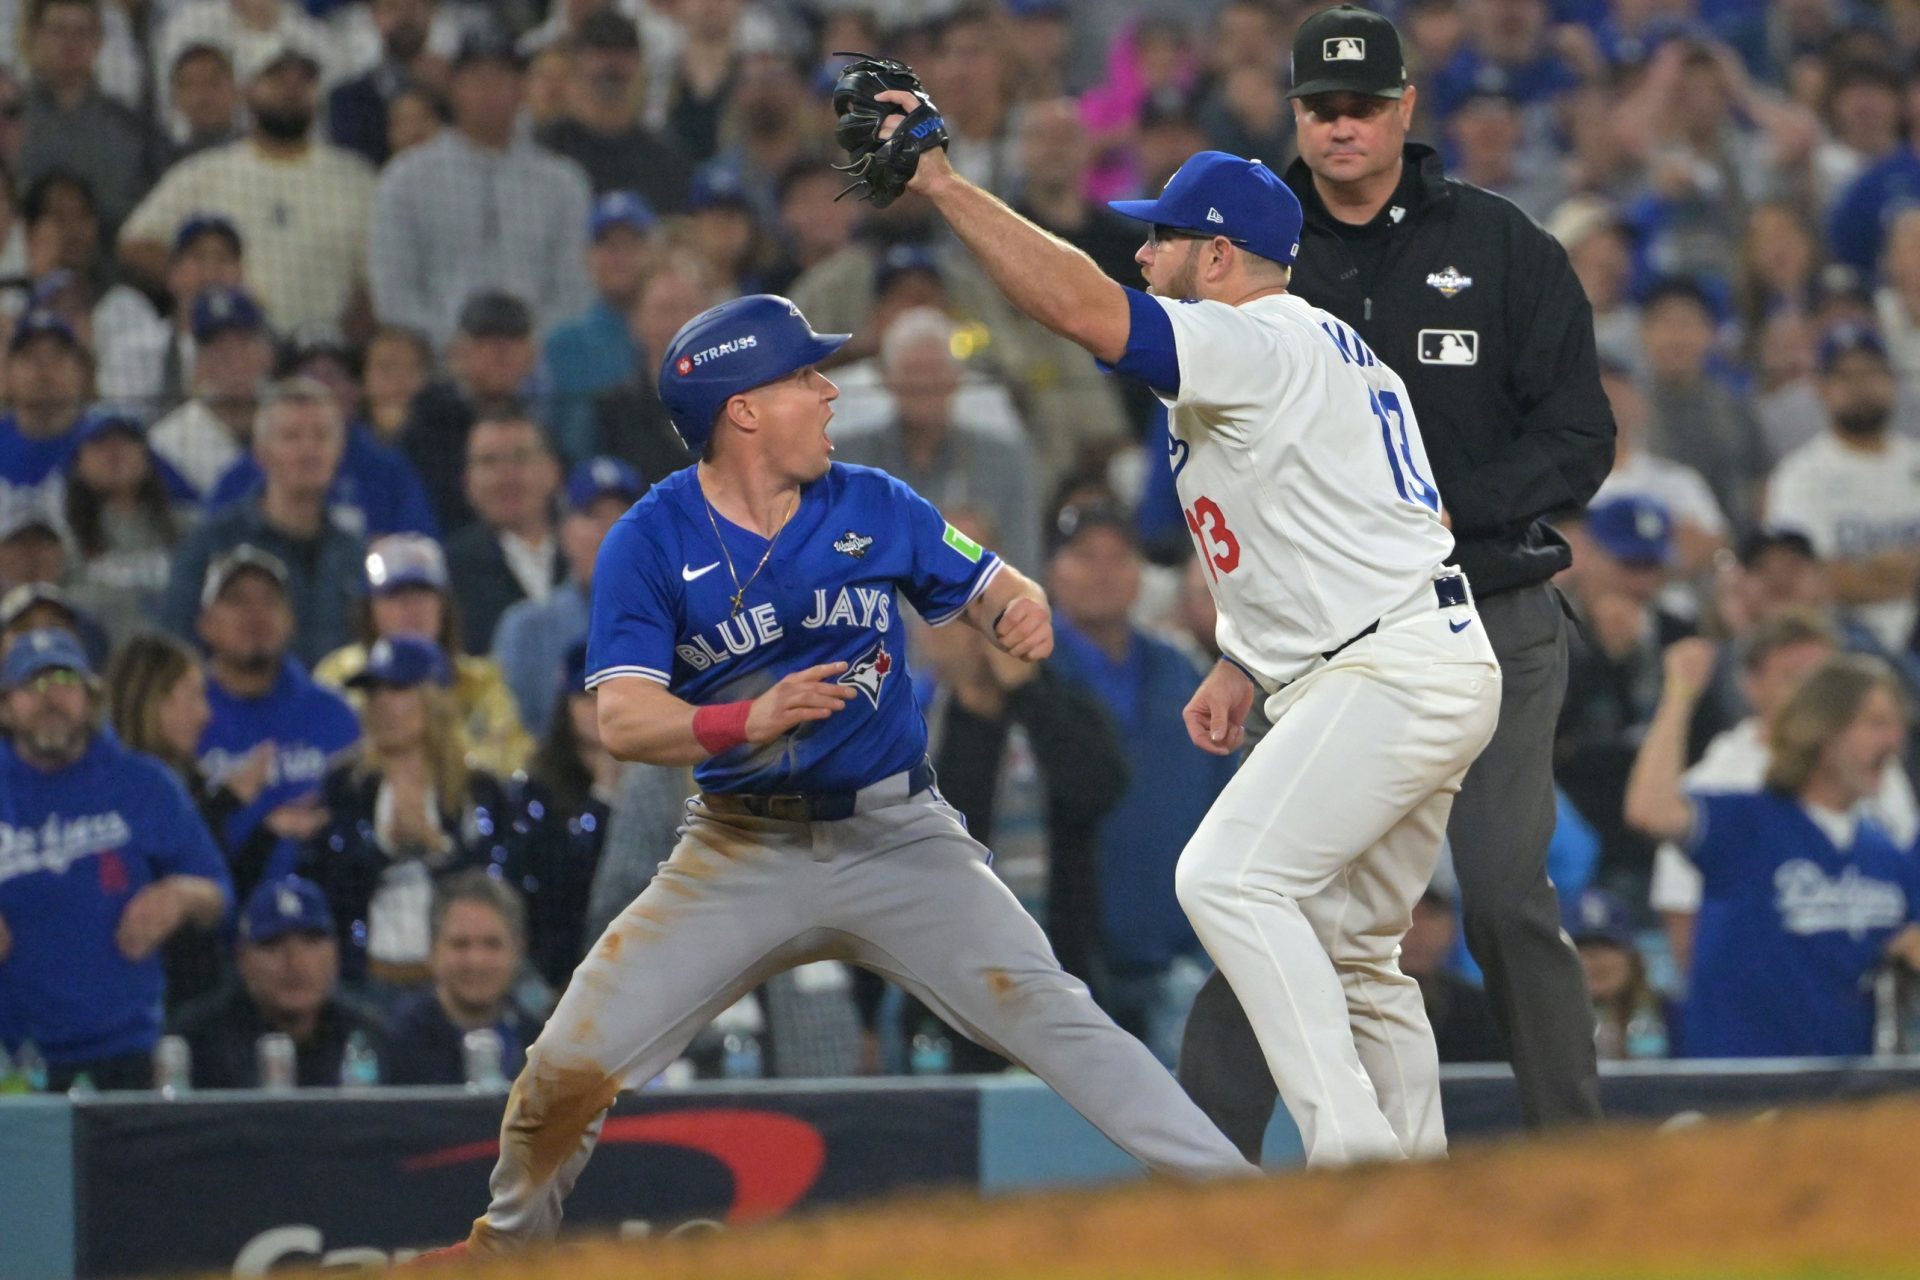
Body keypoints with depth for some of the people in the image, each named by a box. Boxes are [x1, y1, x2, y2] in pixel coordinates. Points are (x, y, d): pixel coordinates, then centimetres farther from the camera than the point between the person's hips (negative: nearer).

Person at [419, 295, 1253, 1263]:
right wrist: (751, 719, -34)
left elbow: (987, 586, 10)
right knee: (573, 1059, -6)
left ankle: (1226, 1192, -20)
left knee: (1043, 1011, -17)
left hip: (894, 837, 1)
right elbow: (624, 719, -16)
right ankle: (508, 1239, 20)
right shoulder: (651, 542, -7)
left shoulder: (874, 509, 1)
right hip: (740, 850, 0)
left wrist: (1023, 612, -15)